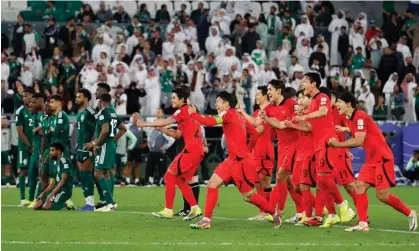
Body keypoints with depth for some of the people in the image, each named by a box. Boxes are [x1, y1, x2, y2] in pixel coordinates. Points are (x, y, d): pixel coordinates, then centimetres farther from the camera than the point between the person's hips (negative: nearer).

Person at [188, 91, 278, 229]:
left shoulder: (230, 114, -13)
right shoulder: (233, 115, 12)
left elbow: (211, 122, -21)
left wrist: (193, 114, -12)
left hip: (241, 161, -9)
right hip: (233, 160, 9)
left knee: (248, 195, 0)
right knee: (212, 184, 0)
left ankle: (275, 214, 18)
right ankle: (206, 220, 0)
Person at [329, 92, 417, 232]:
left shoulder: (360, 117, -17)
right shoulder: (351, 120, 13)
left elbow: (358, 141, -23)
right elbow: (356, 140, 13)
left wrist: (337, 144, -17)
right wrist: (336, 143, 2)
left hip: (382, 158, -9)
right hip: (371, 159, 9)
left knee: (382, 195, -9)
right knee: (360, 187, -2)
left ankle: (410, 214, 8)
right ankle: (363, 224, -4)